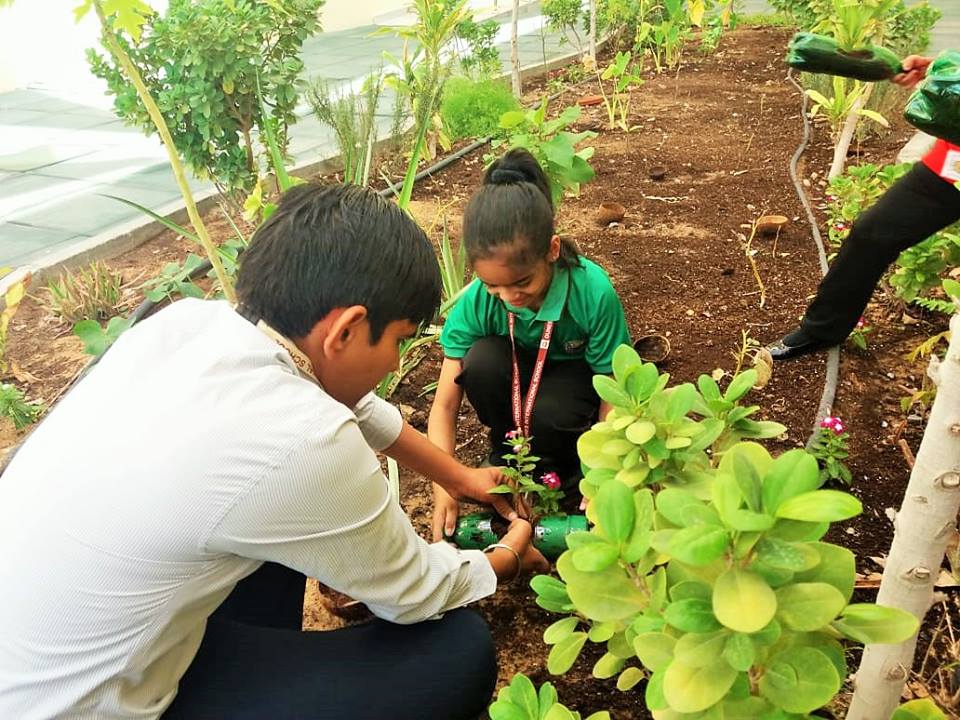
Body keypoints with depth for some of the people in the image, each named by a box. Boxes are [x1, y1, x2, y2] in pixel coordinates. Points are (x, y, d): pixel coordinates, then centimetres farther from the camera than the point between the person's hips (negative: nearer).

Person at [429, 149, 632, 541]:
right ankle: (507, 452, -5)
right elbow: (445, 405, -22)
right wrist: (444, 486, -33)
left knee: (546, 414, -37)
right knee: (481, 360, -32)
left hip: (576, 376, -2)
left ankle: (562, 467, -1)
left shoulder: (593, 292, -32)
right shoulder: (477, 300, -26)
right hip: (518, 373, 2)